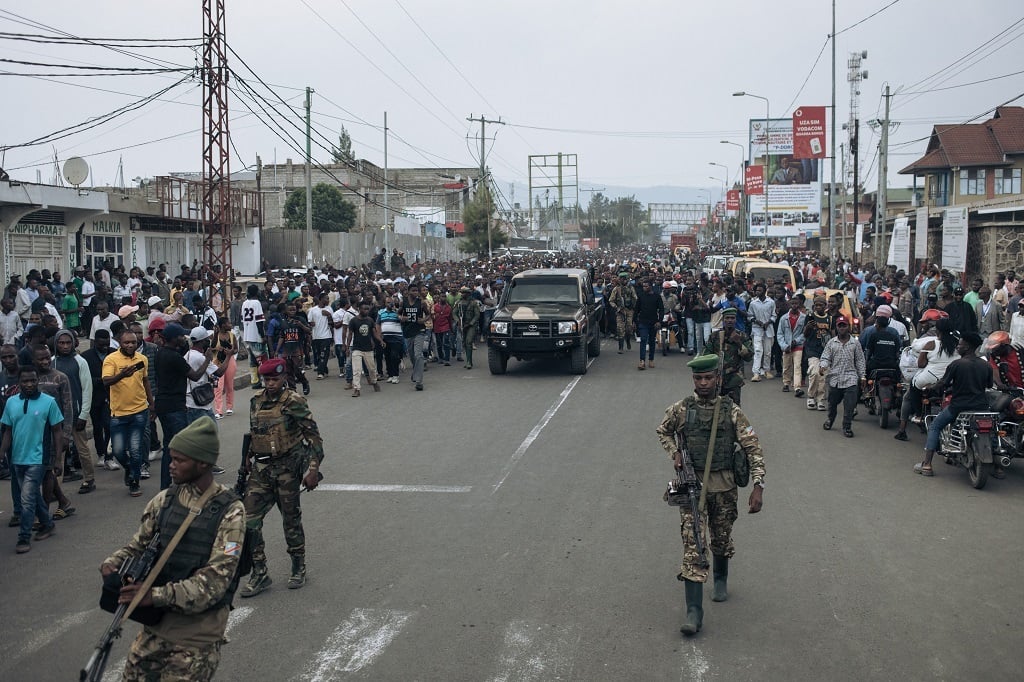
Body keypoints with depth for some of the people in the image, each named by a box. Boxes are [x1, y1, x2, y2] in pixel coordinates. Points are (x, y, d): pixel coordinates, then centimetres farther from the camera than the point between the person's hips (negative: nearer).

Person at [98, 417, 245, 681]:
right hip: (156, 622, 5)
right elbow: (138, 546, 11)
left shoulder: (229, 512, -14)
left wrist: (157, 595, -28)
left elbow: (215, 580, -20)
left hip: (199, 631, -5)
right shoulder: (164, 500, 2)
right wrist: (113, 564, -11)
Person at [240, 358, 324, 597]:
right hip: (261, 469, 5)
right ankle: (259, 574, 9)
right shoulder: (256, 401, 7)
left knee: (291, 519, 7)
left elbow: (313, 435, -12)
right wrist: (248, 458, 19)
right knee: (249, 520, -2)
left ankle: (298, 568, 27)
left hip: (287, 467, -5)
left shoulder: (293, 402, -11)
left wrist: (313, 469, -17)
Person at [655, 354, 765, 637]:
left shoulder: (732, 411, -6)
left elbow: (753, 448, -6)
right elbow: (663, 431, 18)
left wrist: (758, 487, -15)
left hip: (724, 486, 1)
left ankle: (721, 580, 49)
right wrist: (675, 453, -2)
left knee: (721, 540, 17)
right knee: (693, 546, -9)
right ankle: (694, 612, -12)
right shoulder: (681, 409, -3)